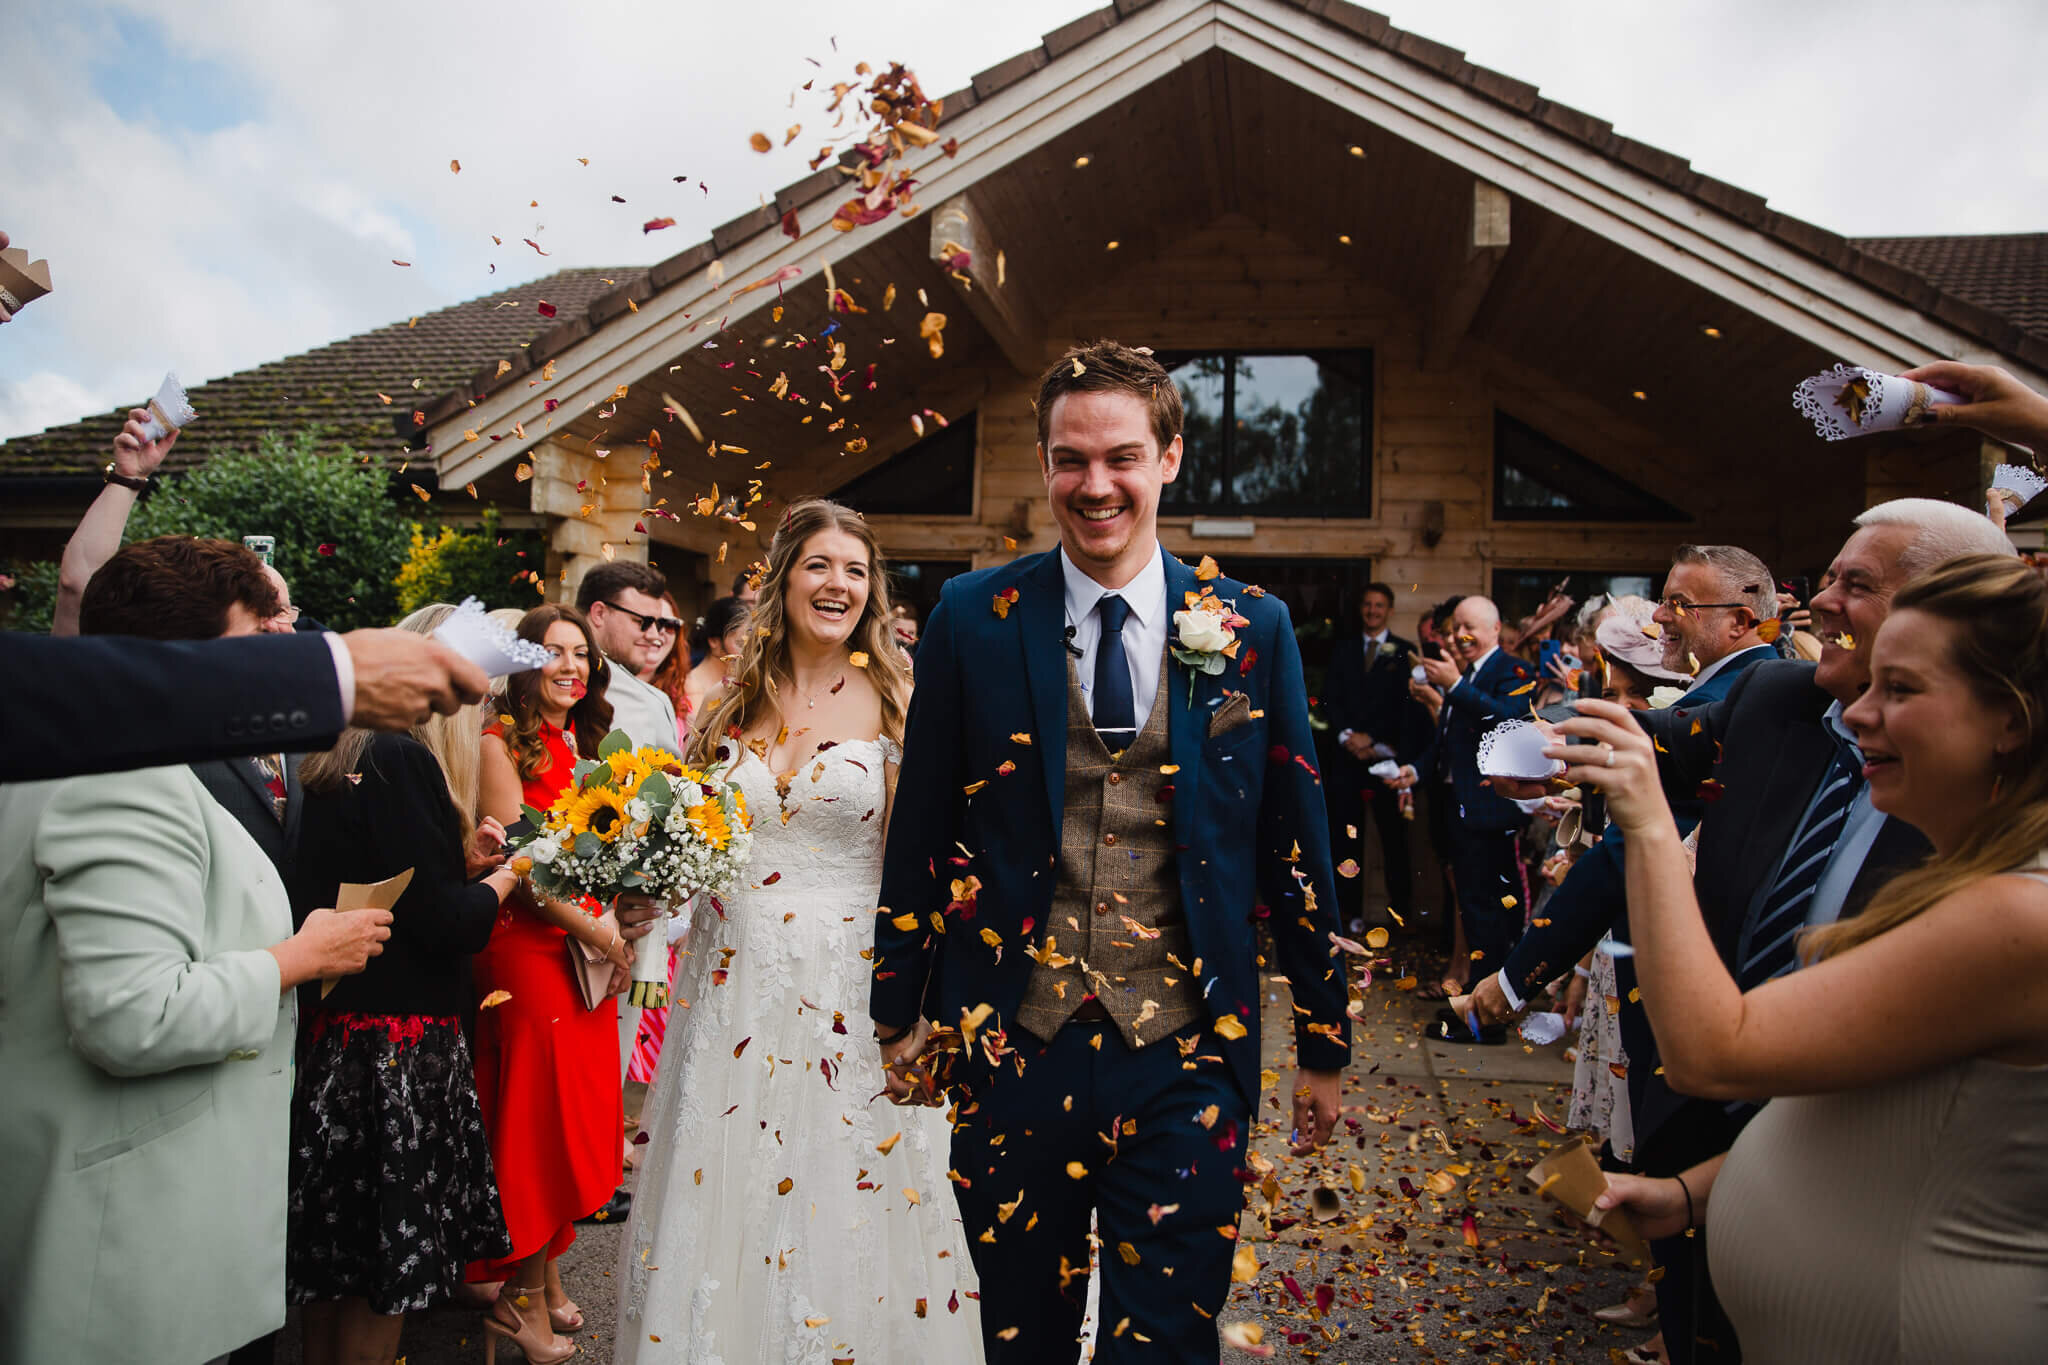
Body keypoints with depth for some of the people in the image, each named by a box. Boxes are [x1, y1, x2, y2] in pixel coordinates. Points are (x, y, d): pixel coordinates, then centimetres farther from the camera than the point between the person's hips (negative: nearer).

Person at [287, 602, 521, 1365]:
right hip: (394, 1051, -9)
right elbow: (443, 922, -19)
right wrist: (500, 877, -1)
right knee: (382, 1273, 5)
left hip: (334, 1038, 9)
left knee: (333, 1261, 20)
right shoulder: (403, 762, -19)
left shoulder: (345, 755, 9)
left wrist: (461, 858, 9)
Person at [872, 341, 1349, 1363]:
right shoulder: (974, 620, -2)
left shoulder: (1252, 630, 0)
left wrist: (1324, 1042, 8)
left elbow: (1295, 845, 4)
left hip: (1186, 1057, 0)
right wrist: (899, 1010, 8)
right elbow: (922, 828, 4)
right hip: (1013, 1047, 1)